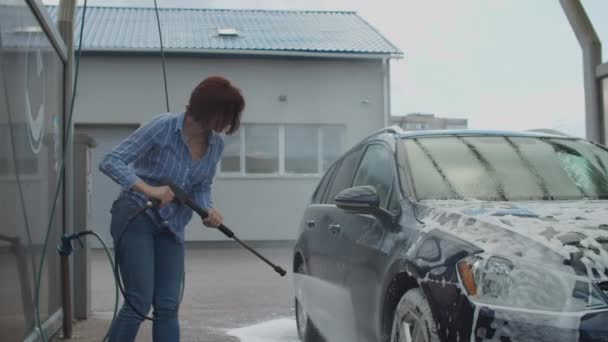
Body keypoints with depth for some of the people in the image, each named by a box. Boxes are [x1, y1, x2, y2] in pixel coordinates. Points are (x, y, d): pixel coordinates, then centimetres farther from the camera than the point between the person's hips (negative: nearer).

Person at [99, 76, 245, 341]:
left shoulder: (216, 145, -2)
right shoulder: (163, 127, -19)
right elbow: (110, 162, -20)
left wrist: (208, 210, -13)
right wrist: (149, 189, -33)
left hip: (171, 228, 6)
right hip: (135, 218, -6)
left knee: (168, 307, 2)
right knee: (139, 302, -12)